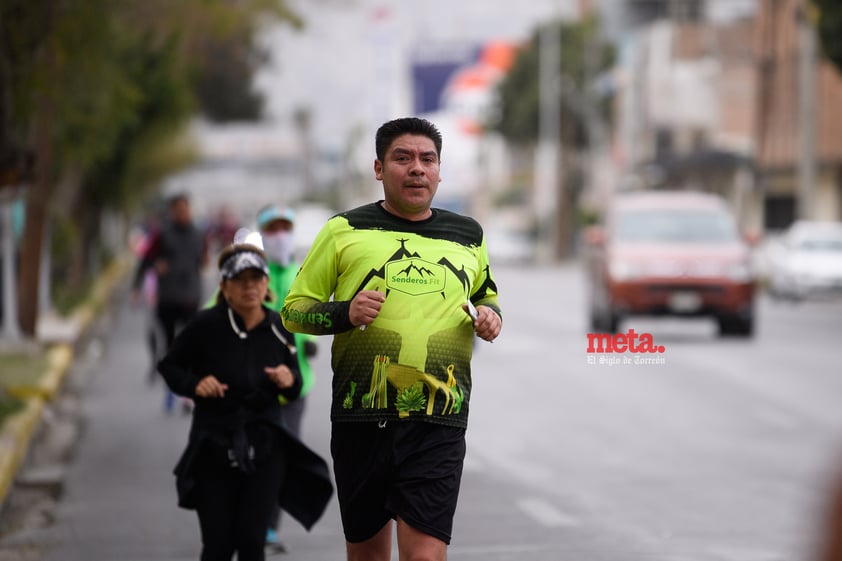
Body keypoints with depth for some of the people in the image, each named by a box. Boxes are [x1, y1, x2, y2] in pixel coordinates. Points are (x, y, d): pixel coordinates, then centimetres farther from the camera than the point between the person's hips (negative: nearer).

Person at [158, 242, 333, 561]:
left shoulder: (279, 329, 0)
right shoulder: (207, 325, -10)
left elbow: (294, 391, 12)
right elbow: (169, 365, 3)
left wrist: (289, 381, -11)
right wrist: (194, 385, -16)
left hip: (264, 449, 2)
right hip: (214, 449, -2)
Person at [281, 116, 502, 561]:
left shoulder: (469, 236, 12)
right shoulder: (344, 229, 5)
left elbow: (486, 293, 30)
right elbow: (293, 309, 7)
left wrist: (490, 315, 6)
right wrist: (345, 313, -12)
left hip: (438, 423, 0)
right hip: (361, 419, 0)